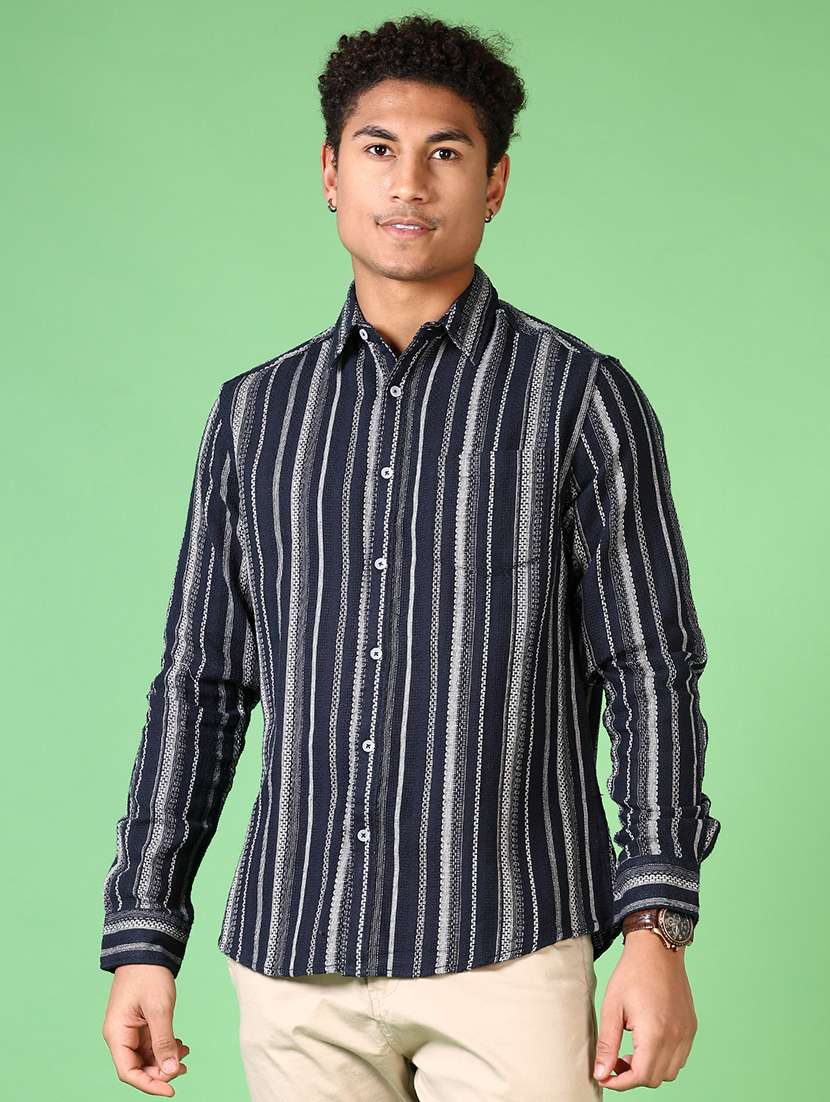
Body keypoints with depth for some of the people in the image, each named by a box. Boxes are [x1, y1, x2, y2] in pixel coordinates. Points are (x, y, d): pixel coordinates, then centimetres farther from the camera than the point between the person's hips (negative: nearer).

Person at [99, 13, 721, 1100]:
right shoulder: (255, 412, 12)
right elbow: (201, 684, 13)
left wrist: (657, 927, -10)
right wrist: (144, 938, 8)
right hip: (293, 958, 3)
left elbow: (651, 674, -1)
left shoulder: (581, 398, 2)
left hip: (506, 957, -3)